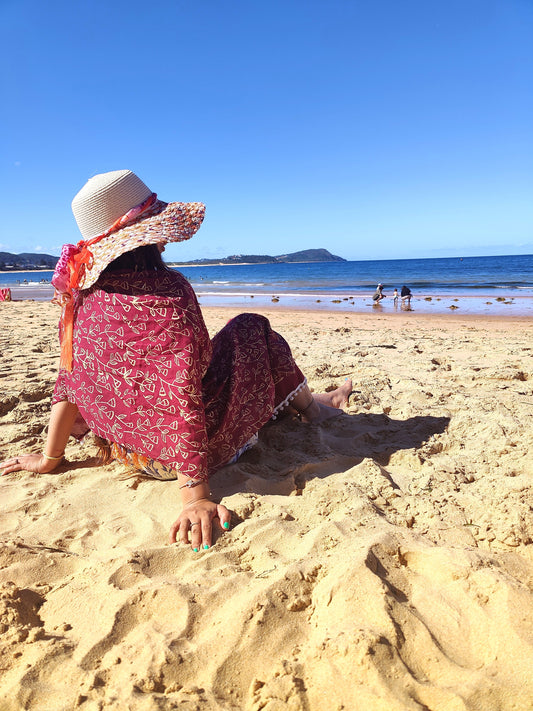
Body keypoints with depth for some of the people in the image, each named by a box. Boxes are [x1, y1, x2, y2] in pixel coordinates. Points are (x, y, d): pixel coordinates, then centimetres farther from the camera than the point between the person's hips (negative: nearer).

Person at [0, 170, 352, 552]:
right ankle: (310, 406, 33)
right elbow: (182, 394, -29)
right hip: (189, 449, -7)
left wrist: (50, 458, 11)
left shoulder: (83, 295, -4)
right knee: (250, 328, 11)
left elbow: (71, 379, 2)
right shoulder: (169, 291, -24)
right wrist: (195, 496, -27)